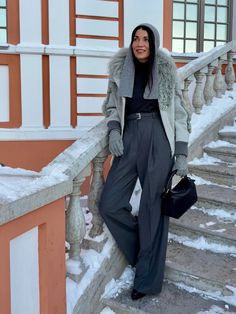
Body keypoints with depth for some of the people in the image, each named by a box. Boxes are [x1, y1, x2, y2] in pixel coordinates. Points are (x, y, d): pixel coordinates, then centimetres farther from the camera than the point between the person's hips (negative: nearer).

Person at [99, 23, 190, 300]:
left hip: (158, 137, -3)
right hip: (129, 137, 3)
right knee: (109, 204, -5)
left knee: (153, 207, -1)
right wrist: (113, 129, -3)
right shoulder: (120, 69, 9)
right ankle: (145, 249, 21)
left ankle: (147, 279, 14)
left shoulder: (165, 70, 4)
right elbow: (111, 105, 18)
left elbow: (178, 113, 4)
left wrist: (181, 154, -2)